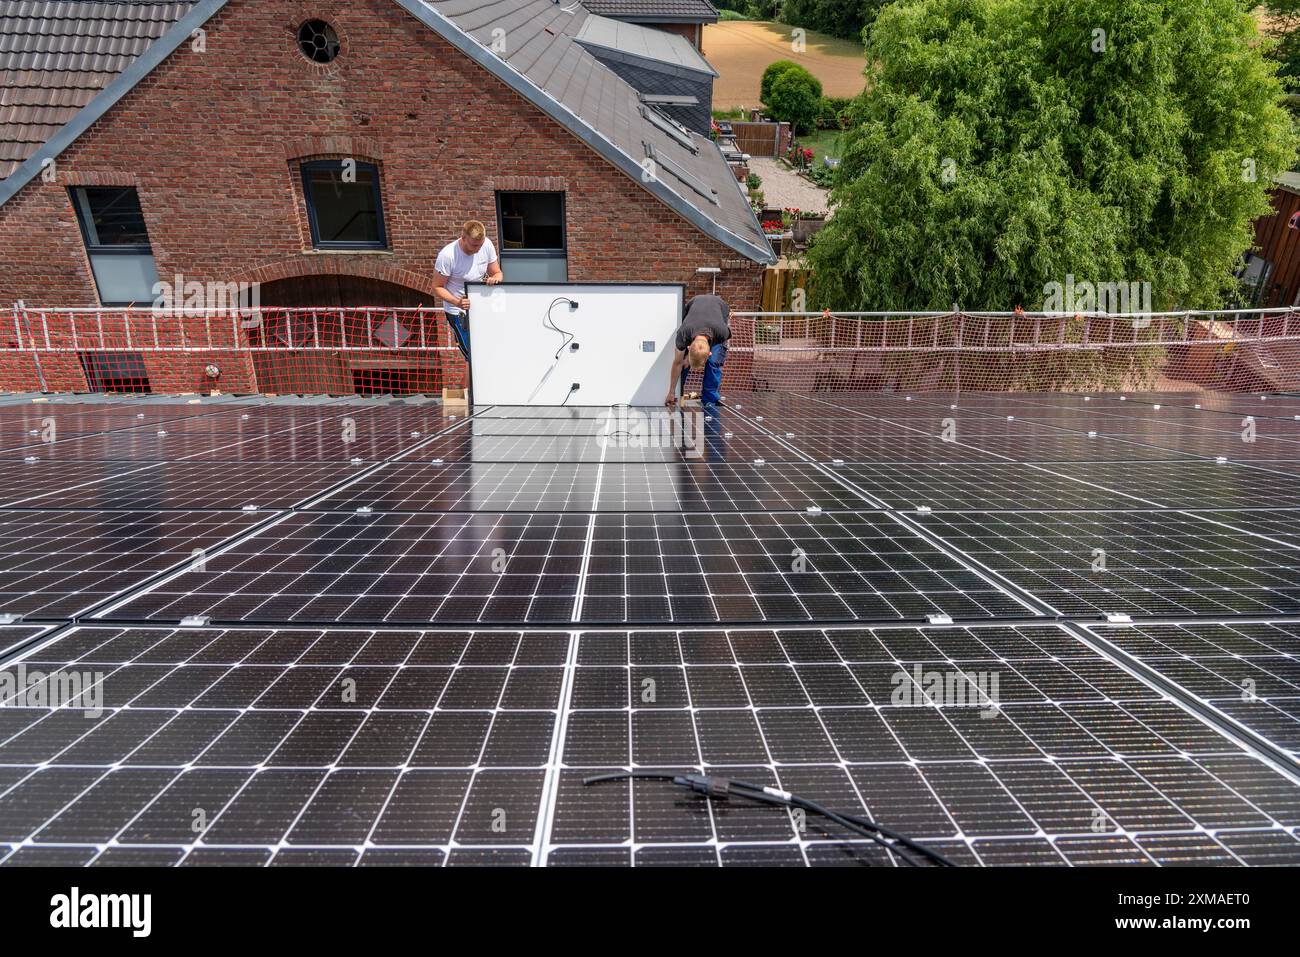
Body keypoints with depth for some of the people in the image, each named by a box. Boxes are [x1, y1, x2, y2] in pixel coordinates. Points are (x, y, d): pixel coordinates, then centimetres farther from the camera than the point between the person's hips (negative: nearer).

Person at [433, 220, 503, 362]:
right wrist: (457, 302, -34)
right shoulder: (447, 255, -26)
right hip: (458, 311, -5)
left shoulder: (486, 245, -13)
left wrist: (495, 278, -26)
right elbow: (438, 287, -16)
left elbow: (497, 273, -1)